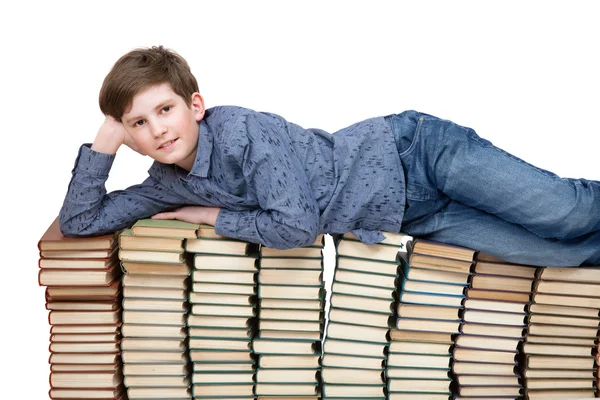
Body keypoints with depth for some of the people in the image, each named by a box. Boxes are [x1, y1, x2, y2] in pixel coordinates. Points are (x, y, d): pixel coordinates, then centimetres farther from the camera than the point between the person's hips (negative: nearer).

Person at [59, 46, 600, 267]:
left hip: (412, 151, -5)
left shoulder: (241, 128, -21)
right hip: (406, 215, 5)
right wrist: (104, 143, -8)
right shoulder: (168, 185, 1)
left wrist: (215, 217, -12)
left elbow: (297, 224, -27)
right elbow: (79, 222, 2)